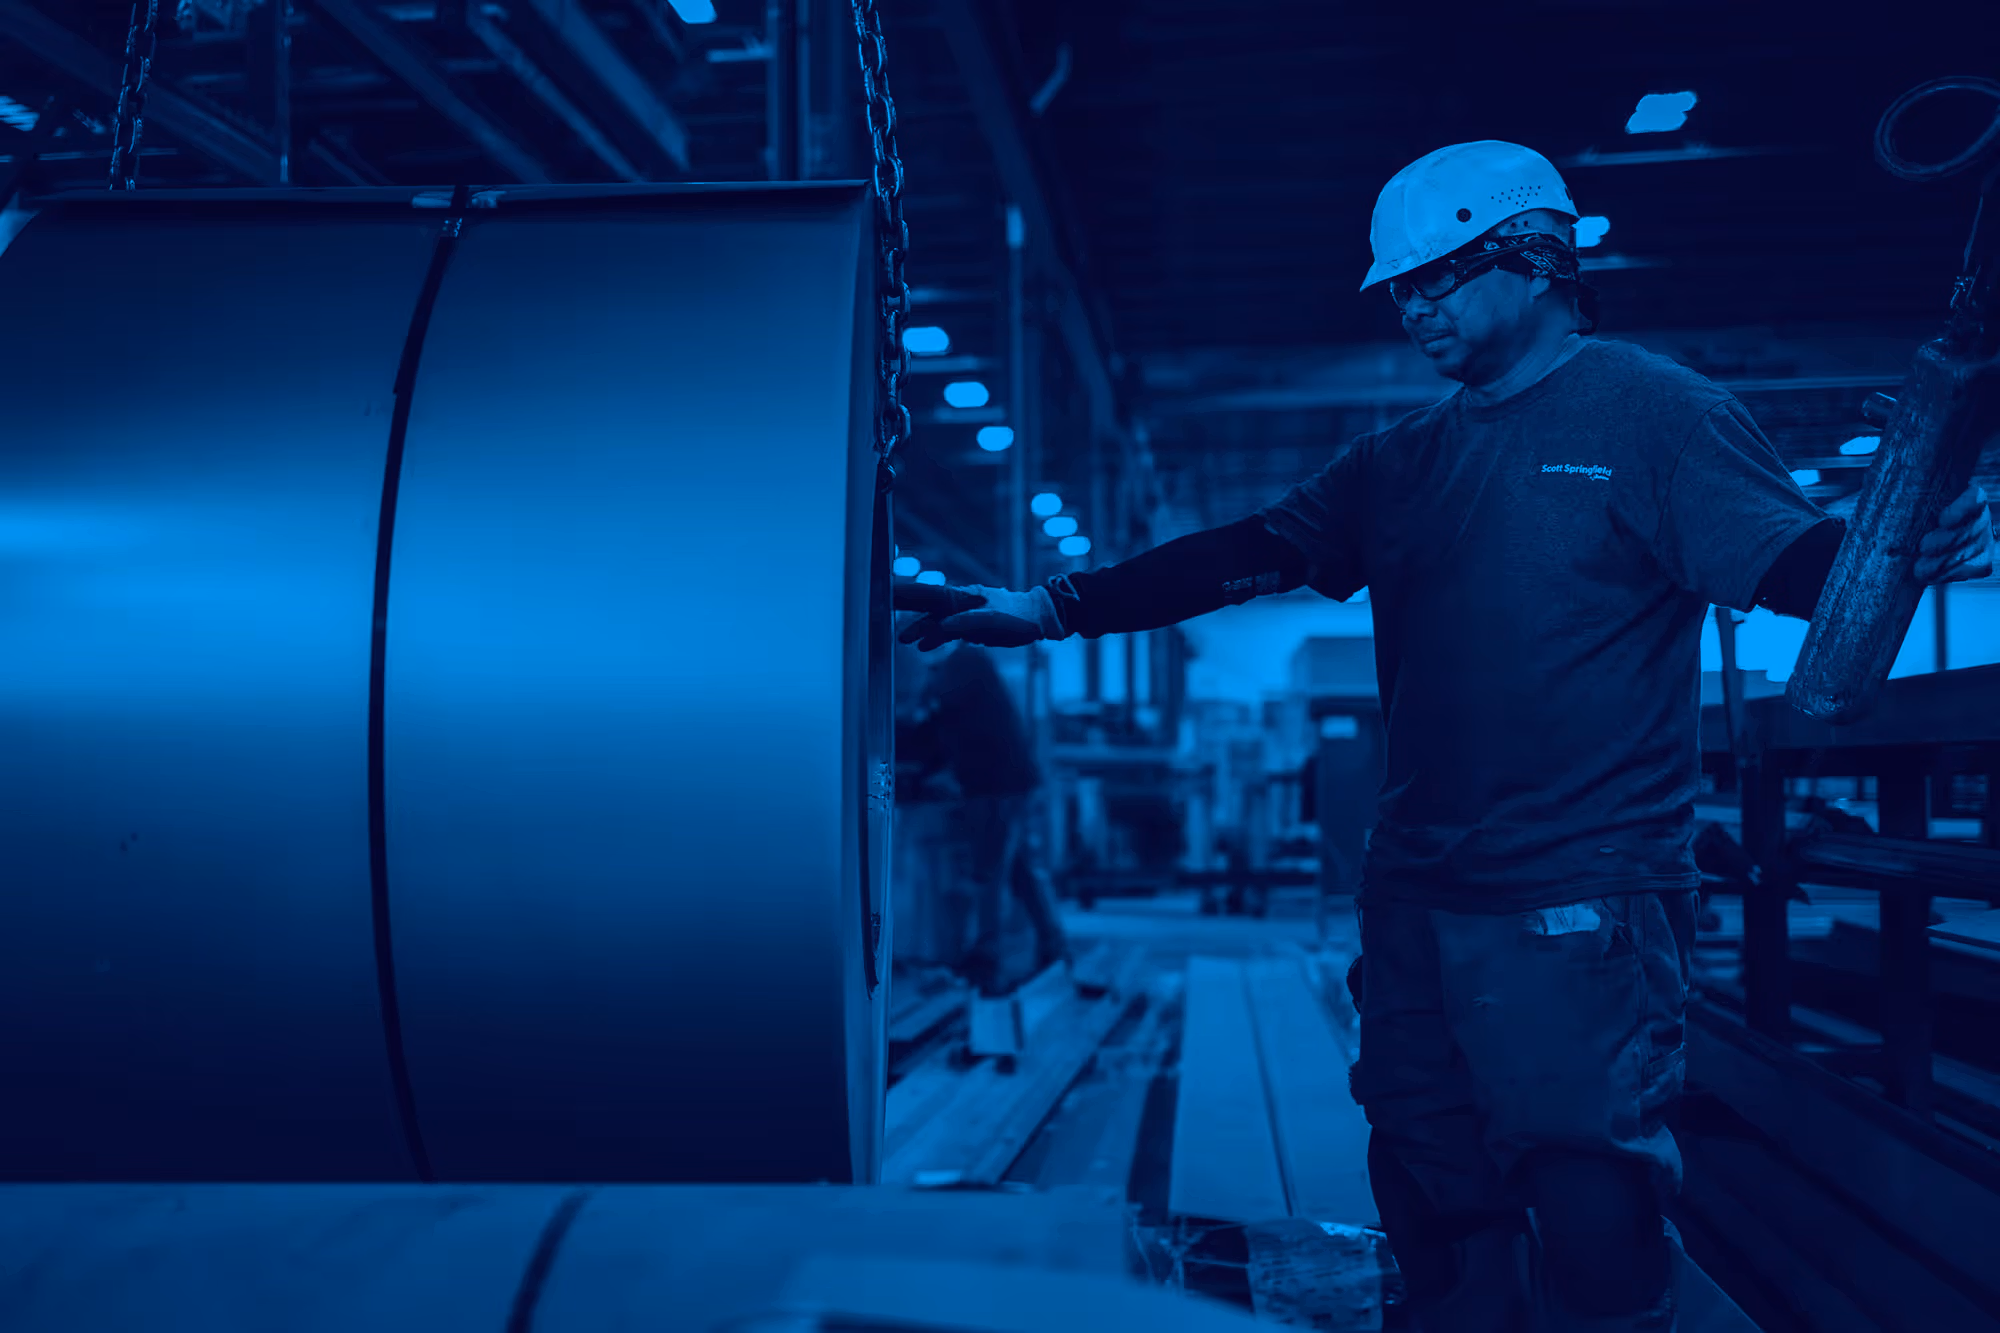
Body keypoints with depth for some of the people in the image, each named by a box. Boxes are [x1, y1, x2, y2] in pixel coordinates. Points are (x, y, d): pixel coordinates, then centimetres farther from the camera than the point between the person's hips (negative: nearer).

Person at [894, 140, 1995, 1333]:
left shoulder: (1652, 411, -3)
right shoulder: (1406, 460, 15)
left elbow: (1799, 561, -11)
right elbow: (1240, 556, 12)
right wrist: (1048, 609, 6)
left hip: (1580, 904, -6)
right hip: (1416, 897, 7)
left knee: (1591, 1214, -1)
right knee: (1435, 1202, 14)